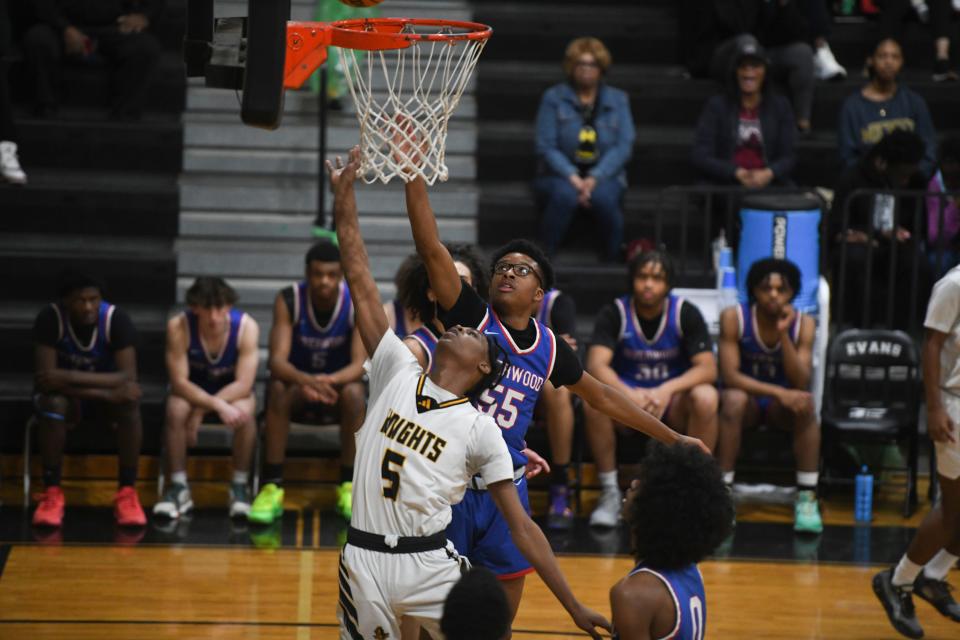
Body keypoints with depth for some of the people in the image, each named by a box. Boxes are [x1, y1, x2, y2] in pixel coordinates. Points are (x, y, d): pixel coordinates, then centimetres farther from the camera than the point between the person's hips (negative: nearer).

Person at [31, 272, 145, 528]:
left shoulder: (117, 320, -21)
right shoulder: (50, 319, -23)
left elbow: (128, 378, -29)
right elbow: (44, 378, -30)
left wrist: (72, 377, -38)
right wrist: (107, 393, -36)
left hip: (106, 394, 1)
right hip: (67, 395, -1)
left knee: (129, 403, -32)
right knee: (52, 403, -35)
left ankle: (127, 492, -23)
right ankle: (52, 492, -26)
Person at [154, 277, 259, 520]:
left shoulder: (246, 326, -23)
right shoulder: (179, 327, -24)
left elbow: (243, 384, -24)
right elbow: (179, 381, -25)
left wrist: (201, 411, -32)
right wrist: (218, 406, -40)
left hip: (233, 390, 0)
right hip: (192, 391, 0)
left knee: (243, 411, -35)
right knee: (175, 410, -33)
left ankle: (239, 487, -18)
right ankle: (178, 488, -21)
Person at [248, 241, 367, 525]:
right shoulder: (288, 300, -16)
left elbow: (359, 364, -22)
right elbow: (277, 360, -25)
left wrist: (330, 381, -45)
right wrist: (305, 380, -48)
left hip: (338, 384, 0)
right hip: (298, 383, 0)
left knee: (354, 393, -34)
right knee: (278, 389, -34)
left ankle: (348, 487, -22)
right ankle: (272, 487, -31)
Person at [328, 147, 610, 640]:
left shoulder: (480, 430, 1)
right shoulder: (398, 372, 7)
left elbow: (522, 527, 1)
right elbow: (361, 283, 4)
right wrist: (343, 194, 0)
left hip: (430, 564, -2)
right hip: (364, 561, 2)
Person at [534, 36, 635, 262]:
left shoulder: (618, 100, 10)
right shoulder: (554, 98, 6)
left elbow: (624, 147, 0)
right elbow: (545, 146, -2)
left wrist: (594, 179, -15)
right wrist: (572, 178, -17)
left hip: (603, 175, 1)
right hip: (561, 175, -1)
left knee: (604, 197, -35)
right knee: (564, 195, -36)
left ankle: (613, 258, -18)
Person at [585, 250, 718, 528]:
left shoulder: (685, 314, -6)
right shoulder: (614, 314, -7)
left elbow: (708, 368, -15)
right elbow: (596, 365, -21)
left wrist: (667, 390, -33)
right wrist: (629, 394, -40)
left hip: (673, 402, 0)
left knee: (705, 397, -33)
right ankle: (610, 494, -19)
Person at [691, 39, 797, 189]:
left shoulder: (780, 106, 14)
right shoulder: (716, 106, 9)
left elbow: (789, 156, 9)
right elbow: (699, 156, 0)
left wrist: (769, 173, -14)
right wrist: (738, 173, -15)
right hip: (725, 185, -2)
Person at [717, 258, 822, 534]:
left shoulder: (803, 324, -10)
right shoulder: (733, 318, -14)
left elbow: (801, 384, -19)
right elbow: (729, 376, -21)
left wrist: (784, 334, -29)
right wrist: (778, 393, -32)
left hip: (781, 406, 2)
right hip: (748, 399, -1)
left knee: (805, 402, -31)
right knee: (734, 400, -35)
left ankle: (807, 498, -28)